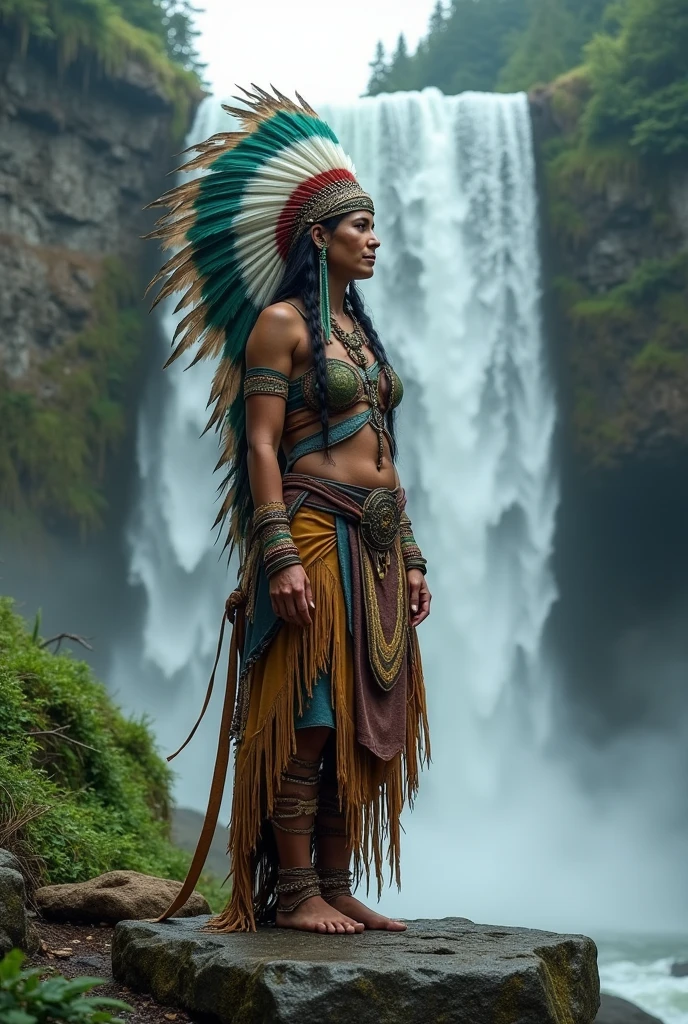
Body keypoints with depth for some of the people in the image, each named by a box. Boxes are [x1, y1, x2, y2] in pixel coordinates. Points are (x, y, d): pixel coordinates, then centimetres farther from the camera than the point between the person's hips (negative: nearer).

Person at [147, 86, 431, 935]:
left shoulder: (359, 331, 20)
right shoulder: (280, 322, -4)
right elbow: (261, 444, -11)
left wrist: (409, 558, 16)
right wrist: (279, 558, -19)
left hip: (377, 545, 8)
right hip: (315, 536, -8)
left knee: (363, 721, 6)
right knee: (308, 715, -6)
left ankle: (338, 887, 13)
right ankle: (294, 894, 2)